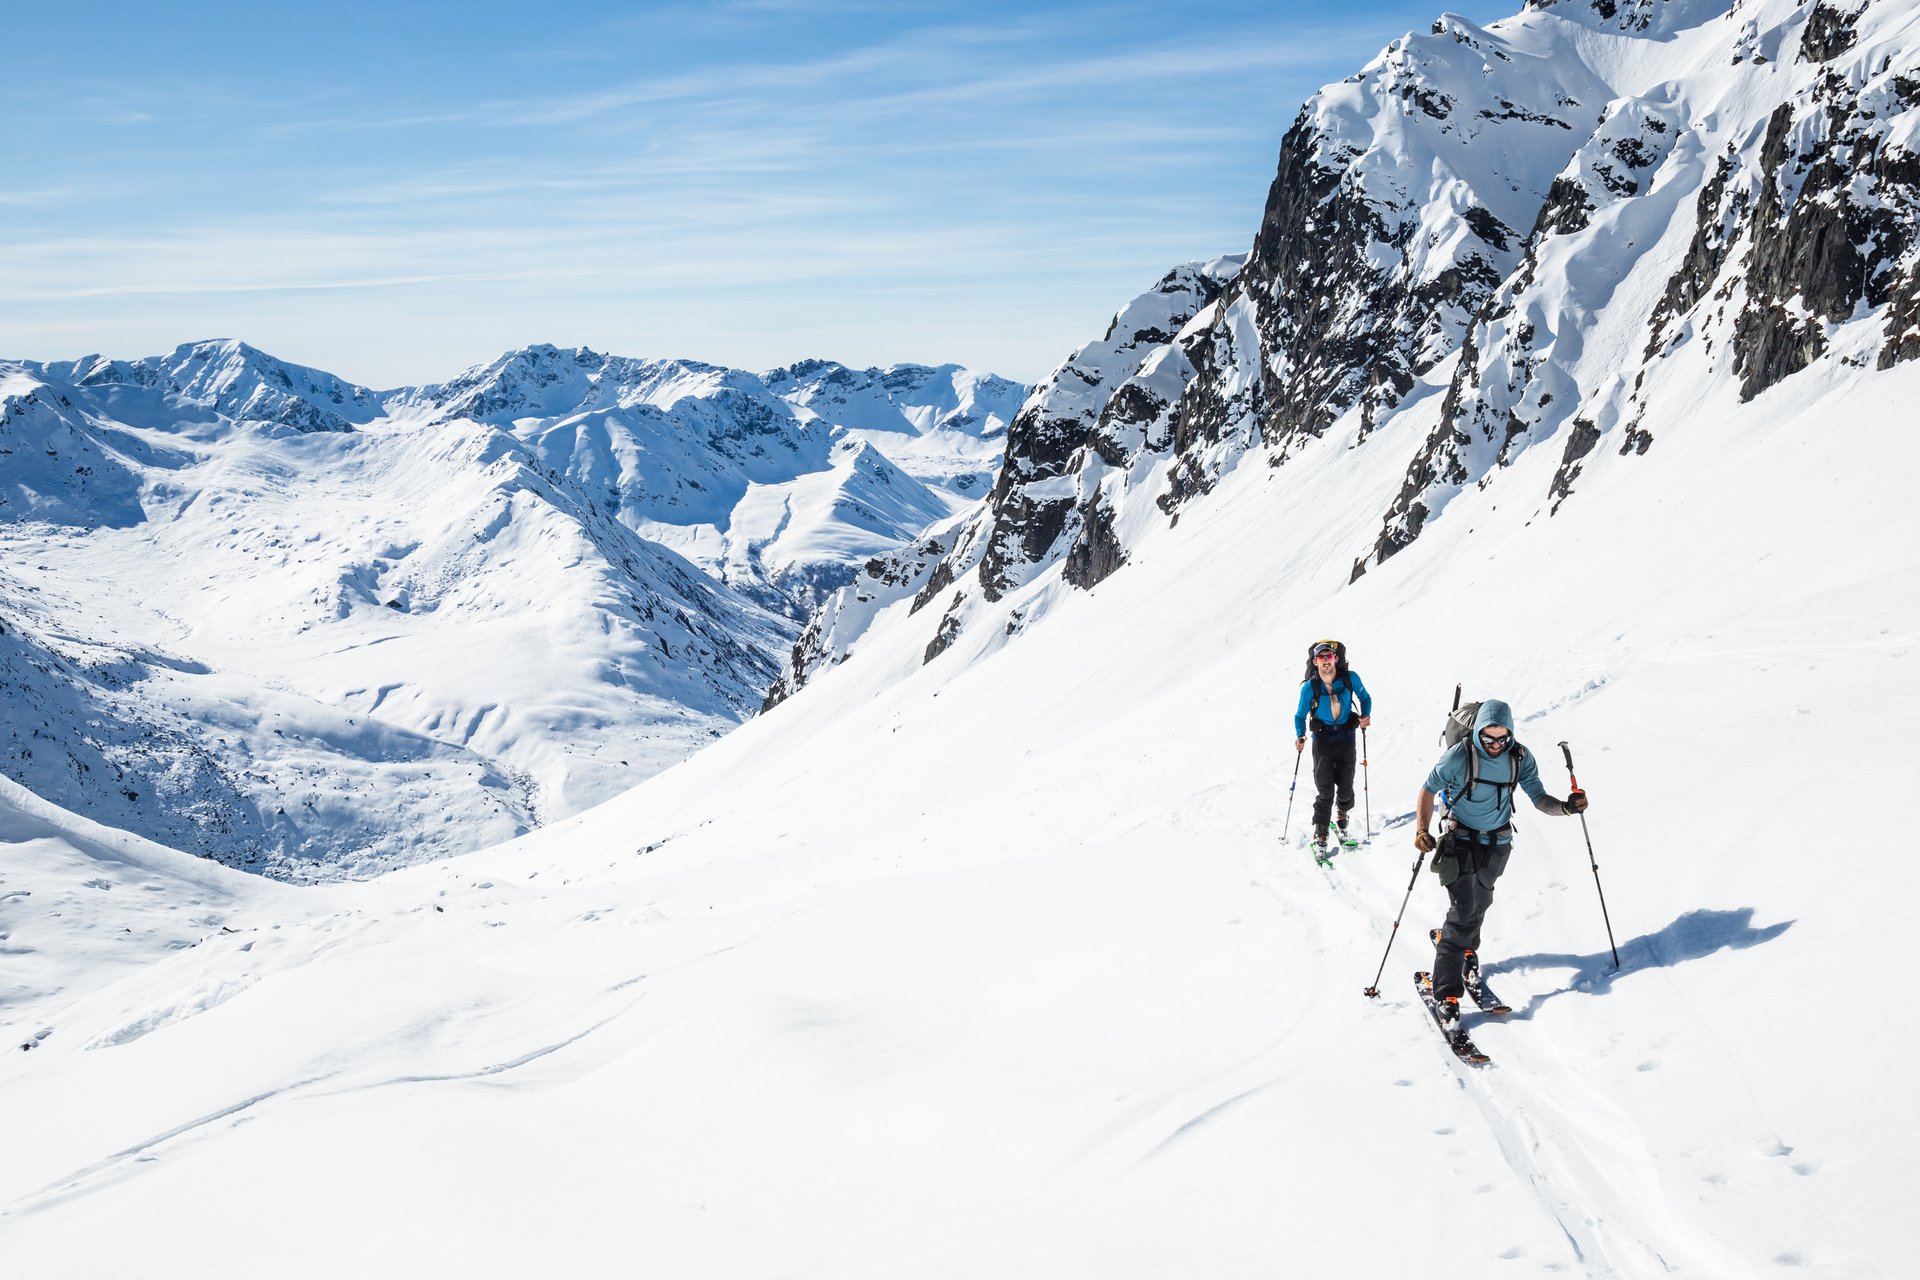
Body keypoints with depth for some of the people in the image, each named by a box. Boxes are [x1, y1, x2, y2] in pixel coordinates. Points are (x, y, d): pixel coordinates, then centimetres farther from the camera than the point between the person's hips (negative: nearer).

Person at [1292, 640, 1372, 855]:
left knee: (1345, 787, 7)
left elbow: (1365, 697, 9)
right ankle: (1320, 837, 5)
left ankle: (1342, 819, 38)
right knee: (1325, 791, -7)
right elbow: (1300, 716, 0)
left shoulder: (1350, 678, -9)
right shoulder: (1309, 688, -12)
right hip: (1322, 740, -1)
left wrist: (1366, 715, -9)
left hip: (1346, 738, 2)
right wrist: (1300, 736, -17)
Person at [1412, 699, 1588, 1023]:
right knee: (1464, 912, -13)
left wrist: (1565, 807, -28)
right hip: (1461, 841, -4)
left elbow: (1538, 798, -8)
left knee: (1480, 904, 20)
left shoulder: (1520, 758, -11)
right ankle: (1446, 992, -11)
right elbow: (1429, 790, -9)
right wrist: (1422, 829, -21)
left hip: (1498, 844, 4)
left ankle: (1464, 950, 50)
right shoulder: (1459, 756, -20)